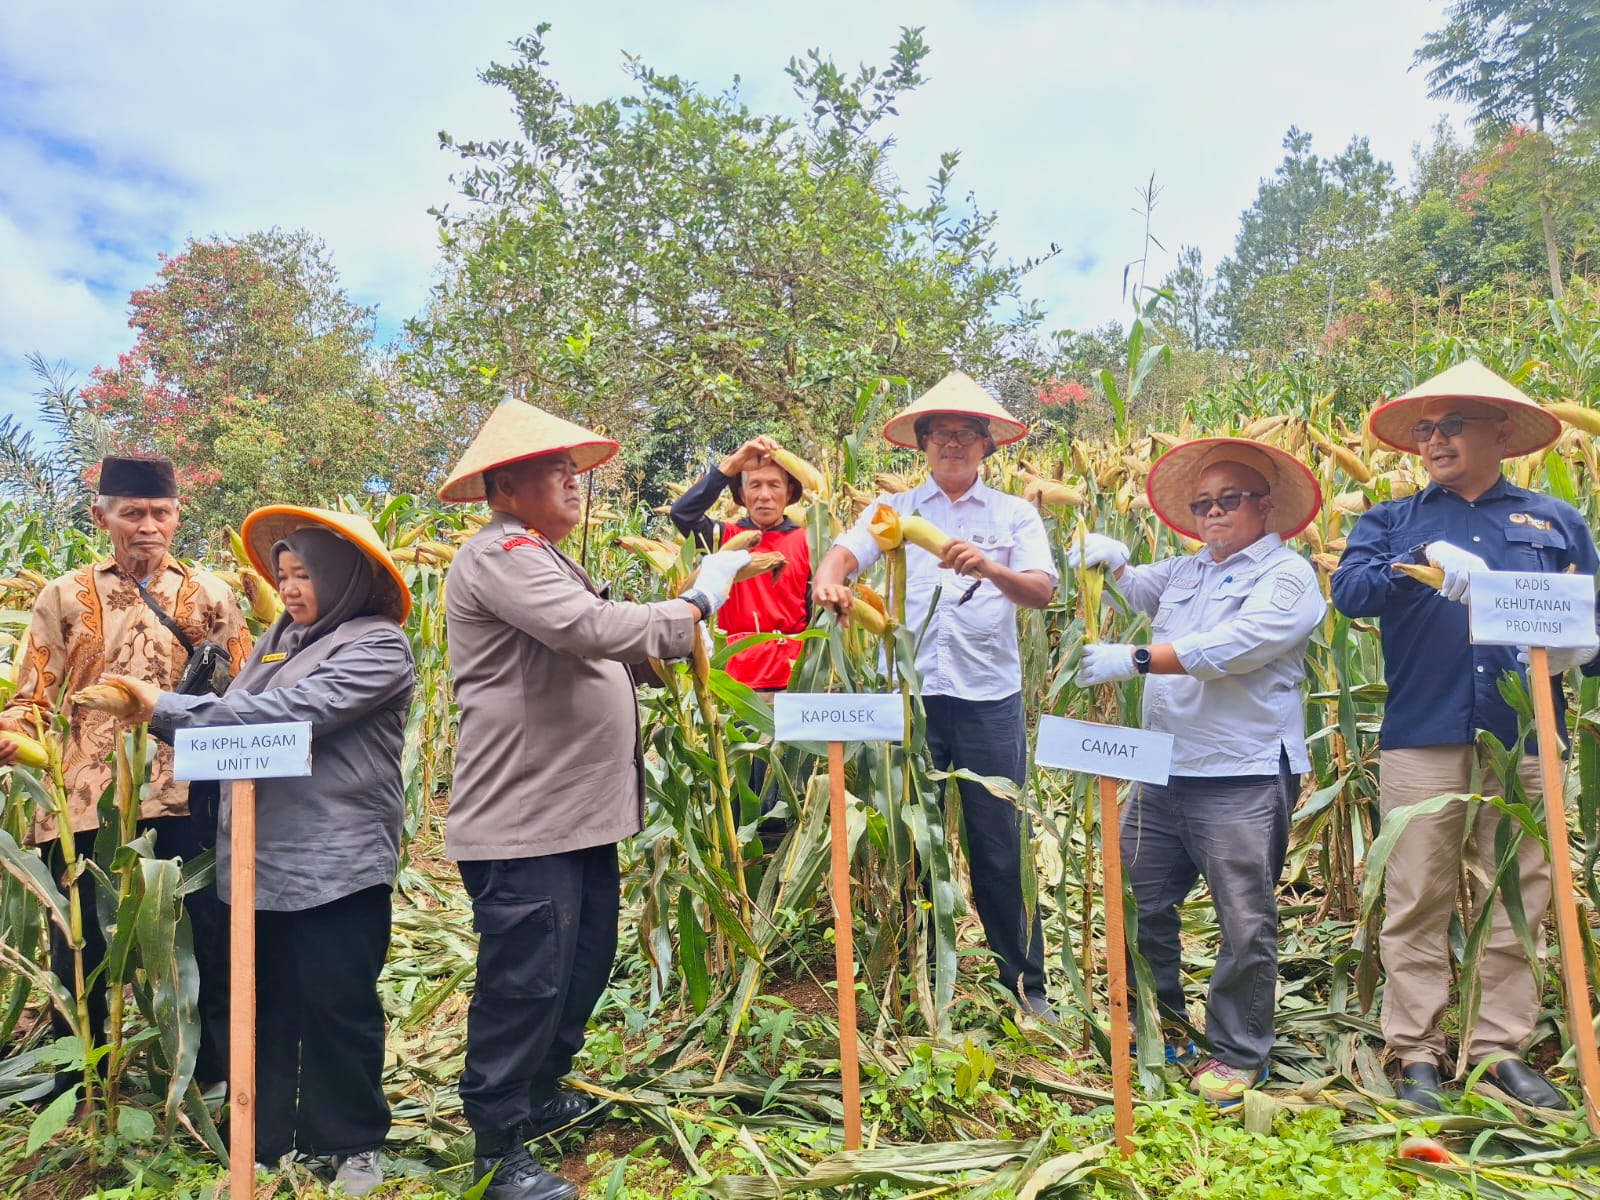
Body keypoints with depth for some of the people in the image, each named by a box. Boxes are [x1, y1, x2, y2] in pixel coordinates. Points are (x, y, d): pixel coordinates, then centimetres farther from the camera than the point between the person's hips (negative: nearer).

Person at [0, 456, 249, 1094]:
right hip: (85, 792, 1)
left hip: (187, 785, 0)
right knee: (76, 939, 9)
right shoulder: (64, 596, 8)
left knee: (210, 928, 2)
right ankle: (75, 1083, 28)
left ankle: (218, 1073, 18)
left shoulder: (211, 595, 8)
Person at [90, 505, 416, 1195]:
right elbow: (234, 713, 13)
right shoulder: (280, 638, 16)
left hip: (336, 861, -7)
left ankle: (352, 1144, 19)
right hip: (262, 854, 7)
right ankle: (266, 1141, 29)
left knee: (337, 1006, 2)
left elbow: (293, 713, -19)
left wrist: (166, 708, -15)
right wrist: (159, 712, -4)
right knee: (267, 1004, 15)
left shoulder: (378, 644, -9)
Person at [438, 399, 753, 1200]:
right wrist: (697, 604, -14)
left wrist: (681, 623, 9)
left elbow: (594, 651, 22)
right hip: (523, 818, -10)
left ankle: (539, 1095, 39)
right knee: (524, 982, 0)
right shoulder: (500, 555, -14)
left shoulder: (542, 560, 20)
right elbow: (596, 630, -27)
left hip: (578, 811, 10)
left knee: (584, 965, 20)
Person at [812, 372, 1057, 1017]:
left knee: (1001, 847, 5)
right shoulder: (893, 509, 9)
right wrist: (830, 580, -33)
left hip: (989, 697, -1)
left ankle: (1025, 982, 23)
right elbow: (845, 551, -9)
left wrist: (990, 569, -29)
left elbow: (1042, 590, -8)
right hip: (908, 693, 1)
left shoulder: (1015, 514, 6)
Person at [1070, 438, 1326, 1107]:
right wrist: (1111, 559, 3)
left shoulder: (1288, 575, -5)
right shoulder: (1184, 572, 18)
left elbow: (1233, 646, -20)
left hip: (1244, 780, -7)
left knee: (1245, 925, 1)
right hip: (1165, 771, 7)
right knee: (1138, 903, 12)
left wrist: (1133, 660, -26)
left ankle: (1238, 1054, 19)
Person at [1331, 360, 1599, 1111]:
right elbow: (1349, 589, -7)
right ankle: (1416, 1055, 10)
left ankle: (1501, 1047, 19)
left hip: (1524, 741, 2)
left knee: (1514, 904, 7)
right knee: (1417, 903, 1)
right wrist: (1423, 562, -23)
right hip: (1422, 739, -1)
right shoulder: (1391, 522, 13)